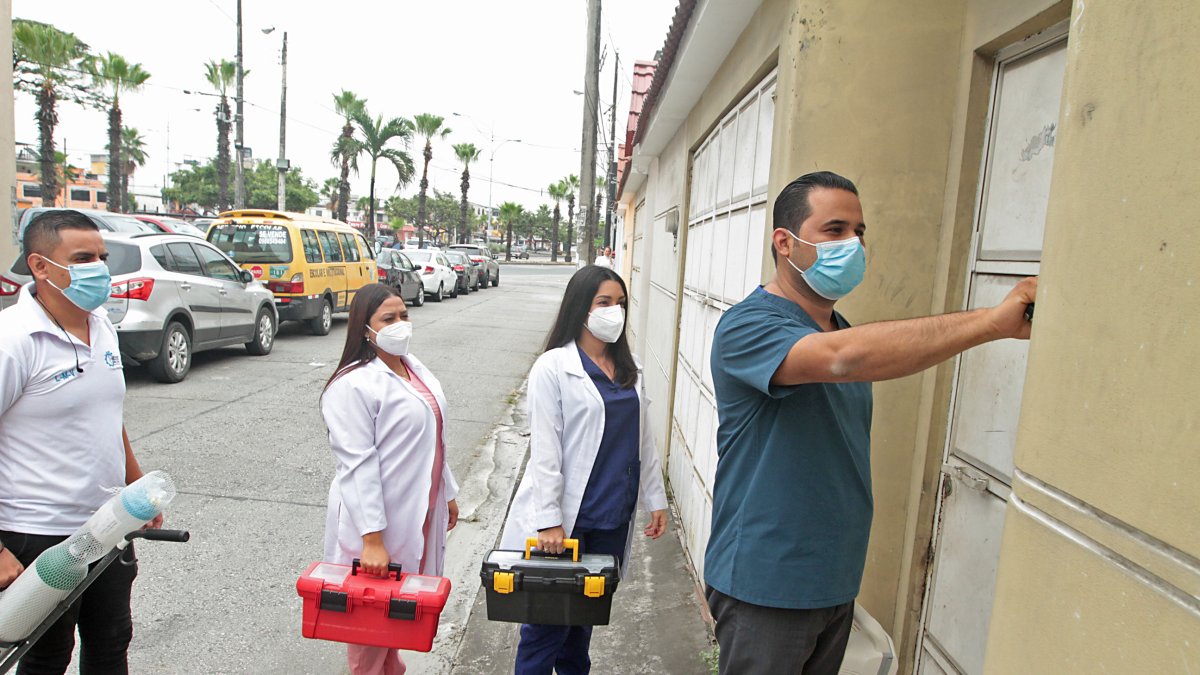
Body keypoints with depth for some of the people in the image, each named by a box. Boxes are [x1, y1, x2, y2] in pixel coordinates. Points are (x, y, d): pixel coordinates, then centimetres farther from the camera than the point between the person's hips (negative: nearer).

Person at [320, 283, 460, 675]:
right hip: (377, 518, -8)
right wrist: (372, 539, -24)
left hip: (419, 512, 8)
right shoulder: (354, 384, -19)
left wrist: (447, 492, 18)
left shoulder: (414, 368, 6)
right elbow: (358, 465, -23)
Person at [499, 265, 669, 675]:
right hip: (567, 517, -5)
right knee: (547, 622, 6)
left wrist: (655, 499, 13)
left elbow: (643, 439, 13)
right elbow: (545, 449, -13)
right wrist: (548, 520, -16)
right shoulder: (553, 367, -10)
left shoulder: (629, 369, 9)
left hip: (612, 518, 6)